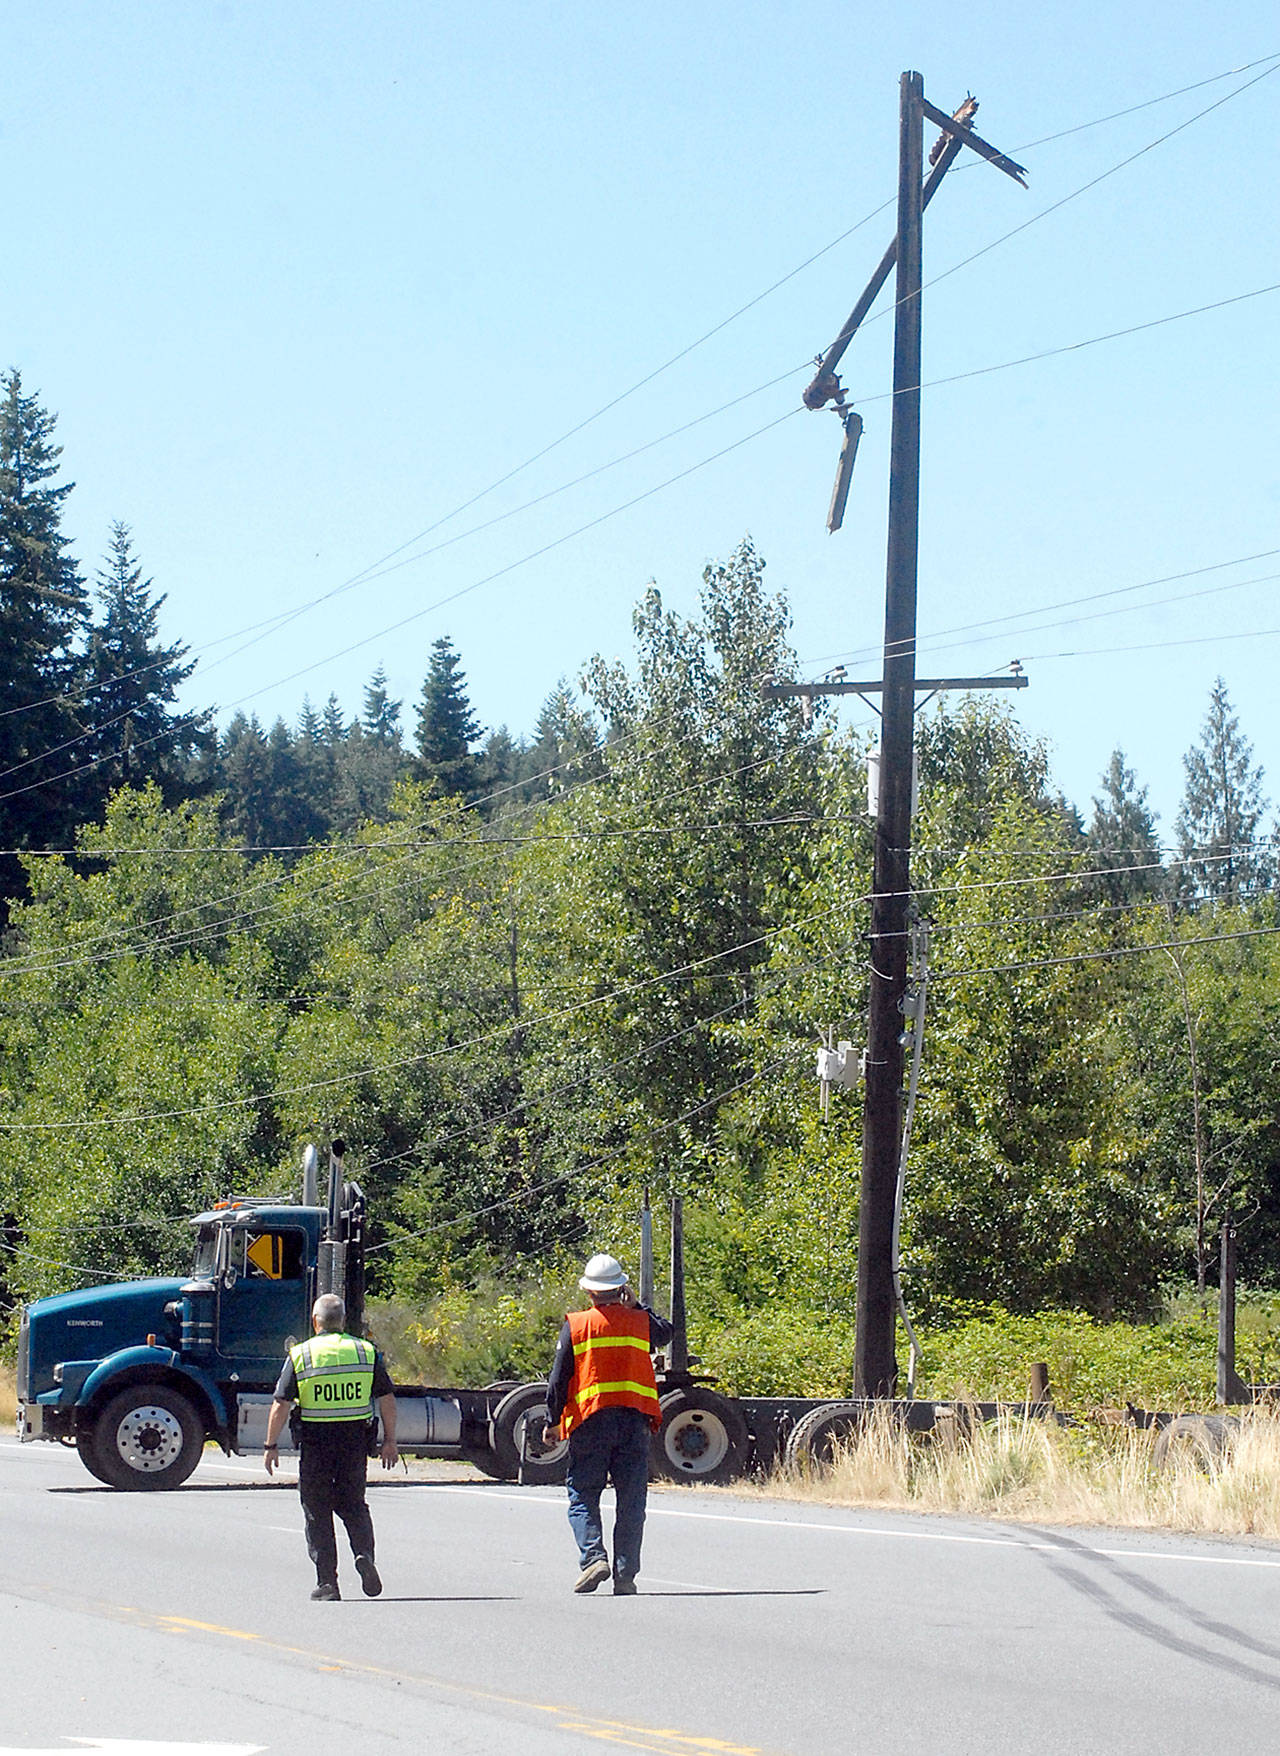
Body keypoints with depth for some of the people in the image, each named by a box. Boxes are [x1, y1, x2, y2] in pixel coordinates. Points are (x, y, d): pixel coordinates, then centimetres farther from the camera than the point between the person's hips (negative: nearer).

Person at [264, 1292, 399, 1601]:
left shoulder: (300, 1355, -3)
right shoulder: (366, 1351, 3)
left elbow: (281, 1405, -6)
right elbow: (387, 1400, 3)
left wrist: (272, 1445, 0)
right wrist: (389, 1440, 11)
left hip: (315, 1442, -2)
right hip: (356, 1441, 2)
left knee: (317, 1512, 7)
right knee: (353, 1504, 18)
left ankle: (327, 1584, 4)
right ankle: (364, 1553, -8)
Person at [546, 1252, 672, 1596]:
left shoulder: (575, 1325, 0)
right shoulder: (640, 1321, 5)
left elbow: (559, 1379, 0)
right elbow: (666, 1333, 29)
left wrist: (553, 1420, 9)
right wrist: (636, 1305, 29)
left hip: (590, 1419, -2)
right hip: (635, 1420, 2)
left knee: (582, 1496, 5)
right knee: (631, 1501, 5)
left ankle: (594, 1556, -15)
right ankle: (625, 1574, 1)